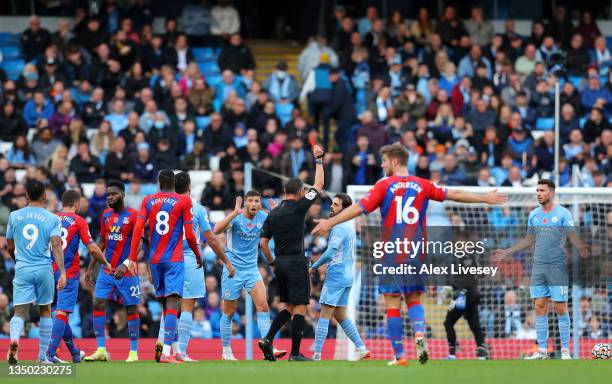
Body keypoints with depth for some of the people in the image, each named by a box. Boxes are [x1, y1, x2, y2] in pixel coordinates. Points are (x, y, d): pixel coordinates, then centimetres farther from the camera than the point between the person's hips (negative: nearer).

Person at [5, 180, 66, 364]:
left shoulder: (14, 216, 5)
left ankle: (14, 338, -33)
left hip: (22, 269, 0)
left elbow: (10, 247, 13)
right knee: (45, 311, 16)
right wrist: (62, 273, -16)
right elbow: (56, 246, -12)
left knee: (19, 312, -1)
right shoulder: (52, 219, -1)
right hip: (44, 269, 0)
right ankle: (42, 355, 18)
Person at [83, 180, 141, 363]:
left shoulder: (133, 216, -8)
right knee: (98, 304, -6)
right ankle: (101, 350, -4)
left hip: (127, 272, -6)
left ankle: (134, 352, 8)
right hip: (106, 270, 6)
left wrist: (125, 264, -26)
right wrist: (90, 268, 15)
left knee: (131, 308, 1)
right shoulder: (106, 215, 11)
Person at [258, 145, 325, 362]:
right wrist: (319, 160, 7)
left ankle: (268, 339, 1)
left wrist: (272, 262, 20)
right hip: (296, 262, -7)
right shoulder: (298, 208, -9)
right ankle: (295, 353, -5)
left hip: (280, 263, 7)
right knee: (300, 307, -3)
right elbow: (318, 185, -2)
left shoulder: (273, 214, 9)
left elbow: (263, 242, 9)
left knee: (288, 307, 17)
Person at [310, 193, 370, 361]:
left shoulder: (339, 228, -15)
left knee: (324, 315, -8)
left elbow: (330, 253, -23)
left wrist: (314, 266, -11)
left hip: (336, 277, -9)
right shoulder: (349, 227, 16)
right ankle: (361, 348, 11)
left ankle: (316, 354, -10)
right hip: (347, 276, 9)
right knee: (340, 315, 15)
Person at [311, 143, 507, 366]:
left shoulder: (385, 185, -3)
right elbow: (454, 195, 14)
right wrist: (486, 199, 25)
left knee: (392, 304, 1)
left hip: (392, 253, -3)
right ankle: (419, 333, -15)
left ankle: (399, 355, -3)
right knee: (414, 299, 14)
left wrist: (330, 222, -7)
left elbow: (360, 207, -10)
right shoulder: (422, 185, 7)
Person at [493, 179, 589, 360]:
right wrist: (506, 252, 19)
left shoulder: (563, 213, -4)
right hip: (538, 267, 5)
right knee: (539, 308, 2)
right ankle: (542, 350, 6)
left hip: (557, 267, -5)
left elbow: (573, 236, -9)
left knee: (560, 308, -3)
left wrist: (581, 248, -31)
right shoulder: (533, 215, 11)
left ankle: (565, 350, 4)